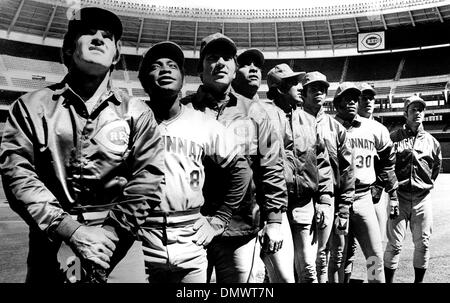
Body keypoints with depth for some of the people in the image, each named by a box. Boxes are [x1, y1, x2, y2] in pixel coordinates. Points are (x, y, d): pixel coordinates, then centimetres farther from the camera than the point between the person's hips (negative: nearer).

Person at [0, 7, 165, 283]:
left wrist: (110, 233, -14)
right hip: (52, 241, 1)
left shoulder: (137, 114, 3)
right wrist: (71, 231, -17)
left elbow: (147, 180, -4)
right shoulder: (31, 106, 4)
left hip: (118, 243, 0)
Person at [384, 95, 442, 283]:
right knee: (394, 244, -2)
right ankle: (388, 280, 11)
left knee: (423, 243, 10)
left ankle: (419, 280, 28)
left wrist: (427, 183, 17)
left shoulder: (431, 141, 9)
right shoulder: (393, 138, -2)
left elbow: (436, 166, 22)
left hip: (422, 198, 4)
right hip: (399, 197, -3)